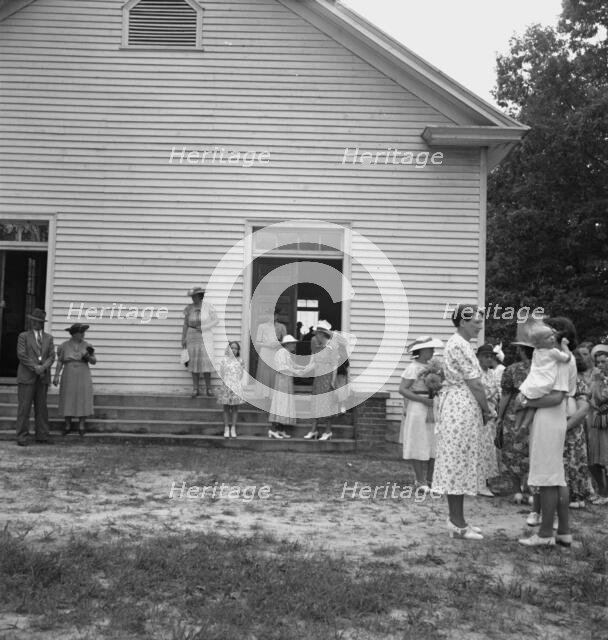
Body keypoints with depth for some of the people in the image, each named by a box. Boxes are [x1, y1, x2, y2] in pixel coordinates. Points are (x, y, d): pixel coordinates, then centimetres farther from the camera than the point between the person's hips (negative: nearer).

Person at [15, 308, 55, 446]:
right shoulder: (23, 336, 4)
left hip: (43, 378, 3)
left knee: (42, 407, 4)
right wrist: (35, 367, -15)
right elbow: (21, 355, -6)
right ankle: (22, 437, -2)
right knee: (24, 407, -4)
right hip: (26, 377, -3)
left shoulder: (48, 338, 14)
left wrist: (43, 367, -13)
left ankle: (42, 435, 9)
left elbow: (51, 356, 5)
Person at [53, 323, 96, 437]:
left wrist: (89, 357, -23)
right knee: (68, 402, 3)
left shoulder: (86, 346, -1)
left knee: (82, 401, 0)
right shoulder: (64, 346, -2)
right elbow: (60, 362, 0)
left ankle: (81, 427, 12)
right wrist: (56, 376, -10)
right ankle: (68, 426, 17)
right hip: (69, 378, 0)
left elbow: (94, 361, -2)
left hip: (83, 378, 0)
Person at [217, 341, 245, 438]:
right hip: (226, 386, -1)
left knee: (235, 408, 3)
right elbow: (222, 374, 2)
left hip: (236, 386, 1)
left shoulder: (239, 361, 6)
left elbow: (241, 374, 10)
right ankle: (226, 429, 9)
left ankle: (233, 429, 9)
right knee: (226, 408, 3)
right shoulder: (224, 360, 3)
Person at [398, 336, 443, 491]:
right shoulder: (413, 368, -8)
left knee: (433, 445, 8)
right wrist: (424, 400, -18)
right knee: (419, 445, 0)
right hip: (418, 410, -7)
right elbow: (402, 389, -14)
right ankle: (420, 481, 8)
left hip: (433, 410, 7)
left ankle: (430, 480, 18)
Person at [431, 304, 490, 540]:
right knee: (459, 464, -5)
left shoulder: (458, 343, 17)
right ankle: (457, 523, 2)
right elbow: (474, 384, -15)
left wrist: (482, 410, 10)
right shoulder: (460, 345, -15)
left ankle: (456, 520, 19)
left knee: (456, 464, 12)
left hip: (457, 407, 10)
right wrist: (487, 410, -4)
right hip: (462, 408, -10)